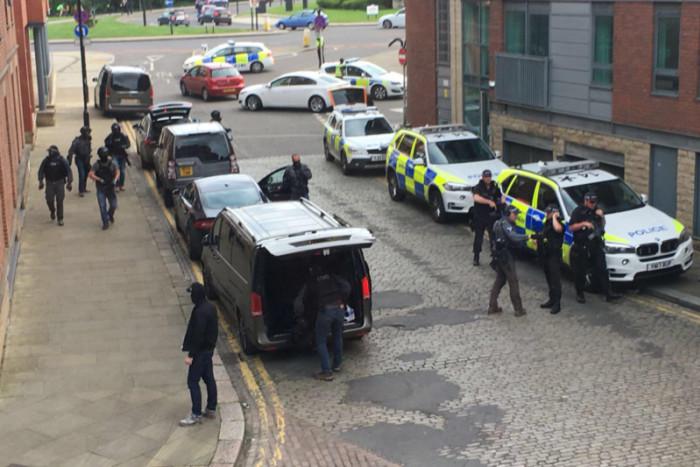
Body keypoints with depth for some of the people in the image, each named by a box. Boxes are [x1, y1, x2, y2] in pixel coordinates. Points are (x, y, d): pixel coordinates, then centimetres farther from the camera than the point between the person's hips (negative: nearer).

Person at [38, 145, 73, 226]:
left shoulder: (62, 160, -8)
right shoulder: (46, 160, -3)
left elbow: (68, 171, -6)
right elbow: (41, 171, 3)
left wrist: (69, 182, -11)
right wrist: (41, 181, -5)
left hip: (59, 182, -2)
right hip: (50, 183, 2)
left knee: (59, 201, -4)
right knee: (49, 200, -2)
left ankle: (60, 219, 5)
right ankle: (52, 211, 31)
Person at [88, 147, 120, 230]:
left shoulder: (112, 164, -5)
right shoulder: (97, 165, -10)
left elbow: (117, 172, 8)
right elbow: (90, 175, -16)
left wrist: (115, 179, -11)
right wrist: (99, 179, -28)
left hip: (110, 188, 2)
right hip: (100, 189, -2)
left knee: (113, 205, 4)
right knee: (102, 206, -6)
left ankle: (110, 215, 37)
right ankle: (105, 223, 4)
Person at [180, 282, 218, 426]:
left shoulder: (200, 312, -24)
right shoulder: (210, 308, 6)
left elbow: (197, 335, -24)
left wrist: (191, 355, -20)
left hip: (201, 351, -10)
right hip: (209, 349, 10)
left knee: (193, 382, -3)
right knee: (209, 379, 16)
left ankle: (196, 415, 0)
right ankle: (211, 409, 25)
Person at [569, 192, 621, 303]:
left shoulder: (597, 210, 9)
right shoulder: (578, 211, -4)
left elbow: (602, 226, 13)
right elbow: (571, 227, -9)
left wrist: (602, 216, -5)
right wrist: (584, 224, -21)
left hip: (596, 245, 3)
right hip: (581, 247, -3)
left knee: (601, 269, -1)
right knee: (580, 272, 4)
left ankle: (608, 293, -1)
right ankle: (579, 294, 18)